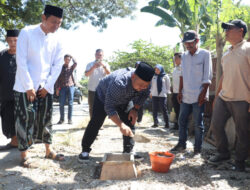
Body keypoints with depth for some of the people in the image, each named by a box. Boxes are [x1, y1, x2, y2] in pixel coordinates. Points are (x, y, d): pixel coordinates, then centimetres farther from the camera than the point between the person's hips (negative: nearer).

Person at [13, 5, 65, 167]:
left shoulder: (57, 41, 3)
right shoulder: (27, 33, -9)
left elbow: (58, 65, 4)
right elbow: (21, 61, -12)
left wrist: (47, 86, -4)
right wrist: (29, 86, -15)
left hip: (46, 87, 4)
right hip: (26, 86, -4)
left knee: (46, 119, 11)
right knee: (25, 119, 0)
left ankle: (49, 151, 22)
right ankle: (24, 154, 12)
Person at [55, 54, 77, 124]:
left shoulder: (71, 67, 10)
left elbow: (75, 63, -13)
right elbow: (57, 78, 6)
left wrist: (71, 56, -1)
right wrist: (57, 88, -1)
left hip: (71, 86, 0)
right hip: (62, 87, 0)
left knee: (70, 104, 0)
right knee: (61, 104, -1)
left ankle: (70, 119, 5)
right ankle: (61, 119, 9)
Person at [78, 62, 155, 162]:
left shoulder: (145, 83, -26)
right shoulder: (119, 83, -47)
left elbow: (144, 95, -4)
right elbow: (109, 107, -44)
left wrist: (135, 109, -16)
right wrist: (121, 124, -51)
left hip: (123, 100, 6)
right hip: (104, 97, -5)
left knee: (130, 122, -3)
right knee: (96, 123, -10)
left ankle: (128, 151, 7)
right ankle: (85, 150, 3)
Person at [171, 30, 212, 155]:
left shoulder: (205, 54, -5)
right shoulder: (184, 56, 10)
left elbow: (207, 77, -7)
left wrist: (203, 94, -13)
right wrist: (180, 91, 7)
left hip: (198, 96, -5)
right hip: (185, 96, 5)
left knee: (198, 124, 2)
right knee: (182, 121, 11)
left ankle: (197, 148, 13)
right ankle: (181, 144, 25)